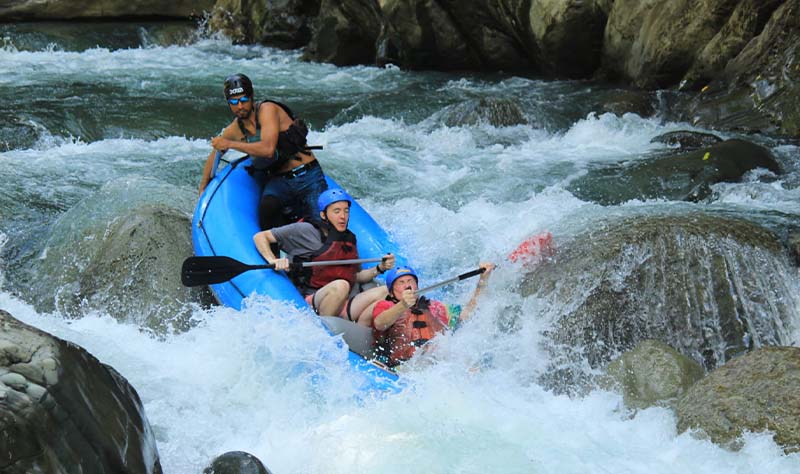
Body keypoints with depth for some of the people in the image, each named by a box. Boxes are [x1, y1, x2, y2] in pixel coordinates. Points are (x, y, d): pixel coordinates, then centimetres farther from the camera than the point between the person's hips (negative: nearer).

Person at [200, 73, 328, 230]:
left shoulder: (267, 109, -12)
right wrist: (203, 188, 23)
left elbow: (268, 149, -26)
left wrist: (229, 144, -21)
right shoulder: (234, 130, 6)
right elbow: (214, 155, 25)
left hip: (308, 177, -4)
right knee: (267, 206, -32)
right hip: (279, 181, 4)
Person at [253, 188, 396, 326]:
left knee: (384, 292, -13)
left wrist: (380, 268, 8)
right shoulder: (307, 231, 0)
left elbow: (355, 277, 24)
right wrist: (273, 260, -16)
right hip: (309, 303, -6)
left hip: (340, 308, 6)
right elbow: (260, 237, 1)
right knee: (340, 285, -35)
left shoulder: (350, 239, 19)